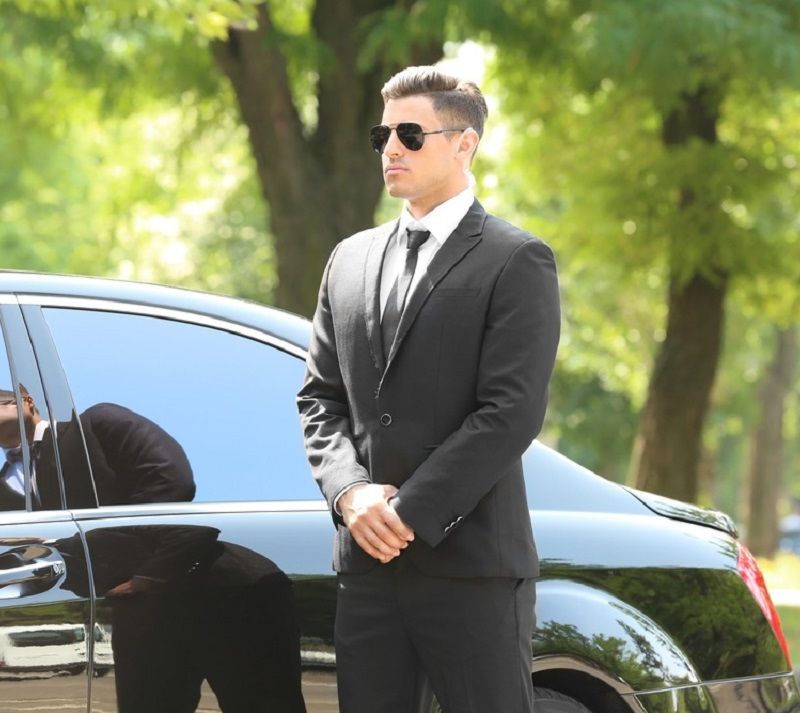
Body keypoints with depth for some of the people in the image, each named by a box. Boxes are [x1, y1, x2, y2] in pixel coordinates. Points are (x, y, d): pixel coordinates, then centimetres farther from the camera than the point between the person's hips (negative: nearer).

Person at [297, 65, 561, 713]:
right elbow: (320, 396, 14)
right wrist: (350, 492, -4)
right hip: (369, 562, 6)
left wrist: (410, 511, -14)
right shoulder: (351, 260, 17)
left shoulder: (516, 262, -3)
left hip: (472, 562, -5)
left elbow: (512, 412, -11)